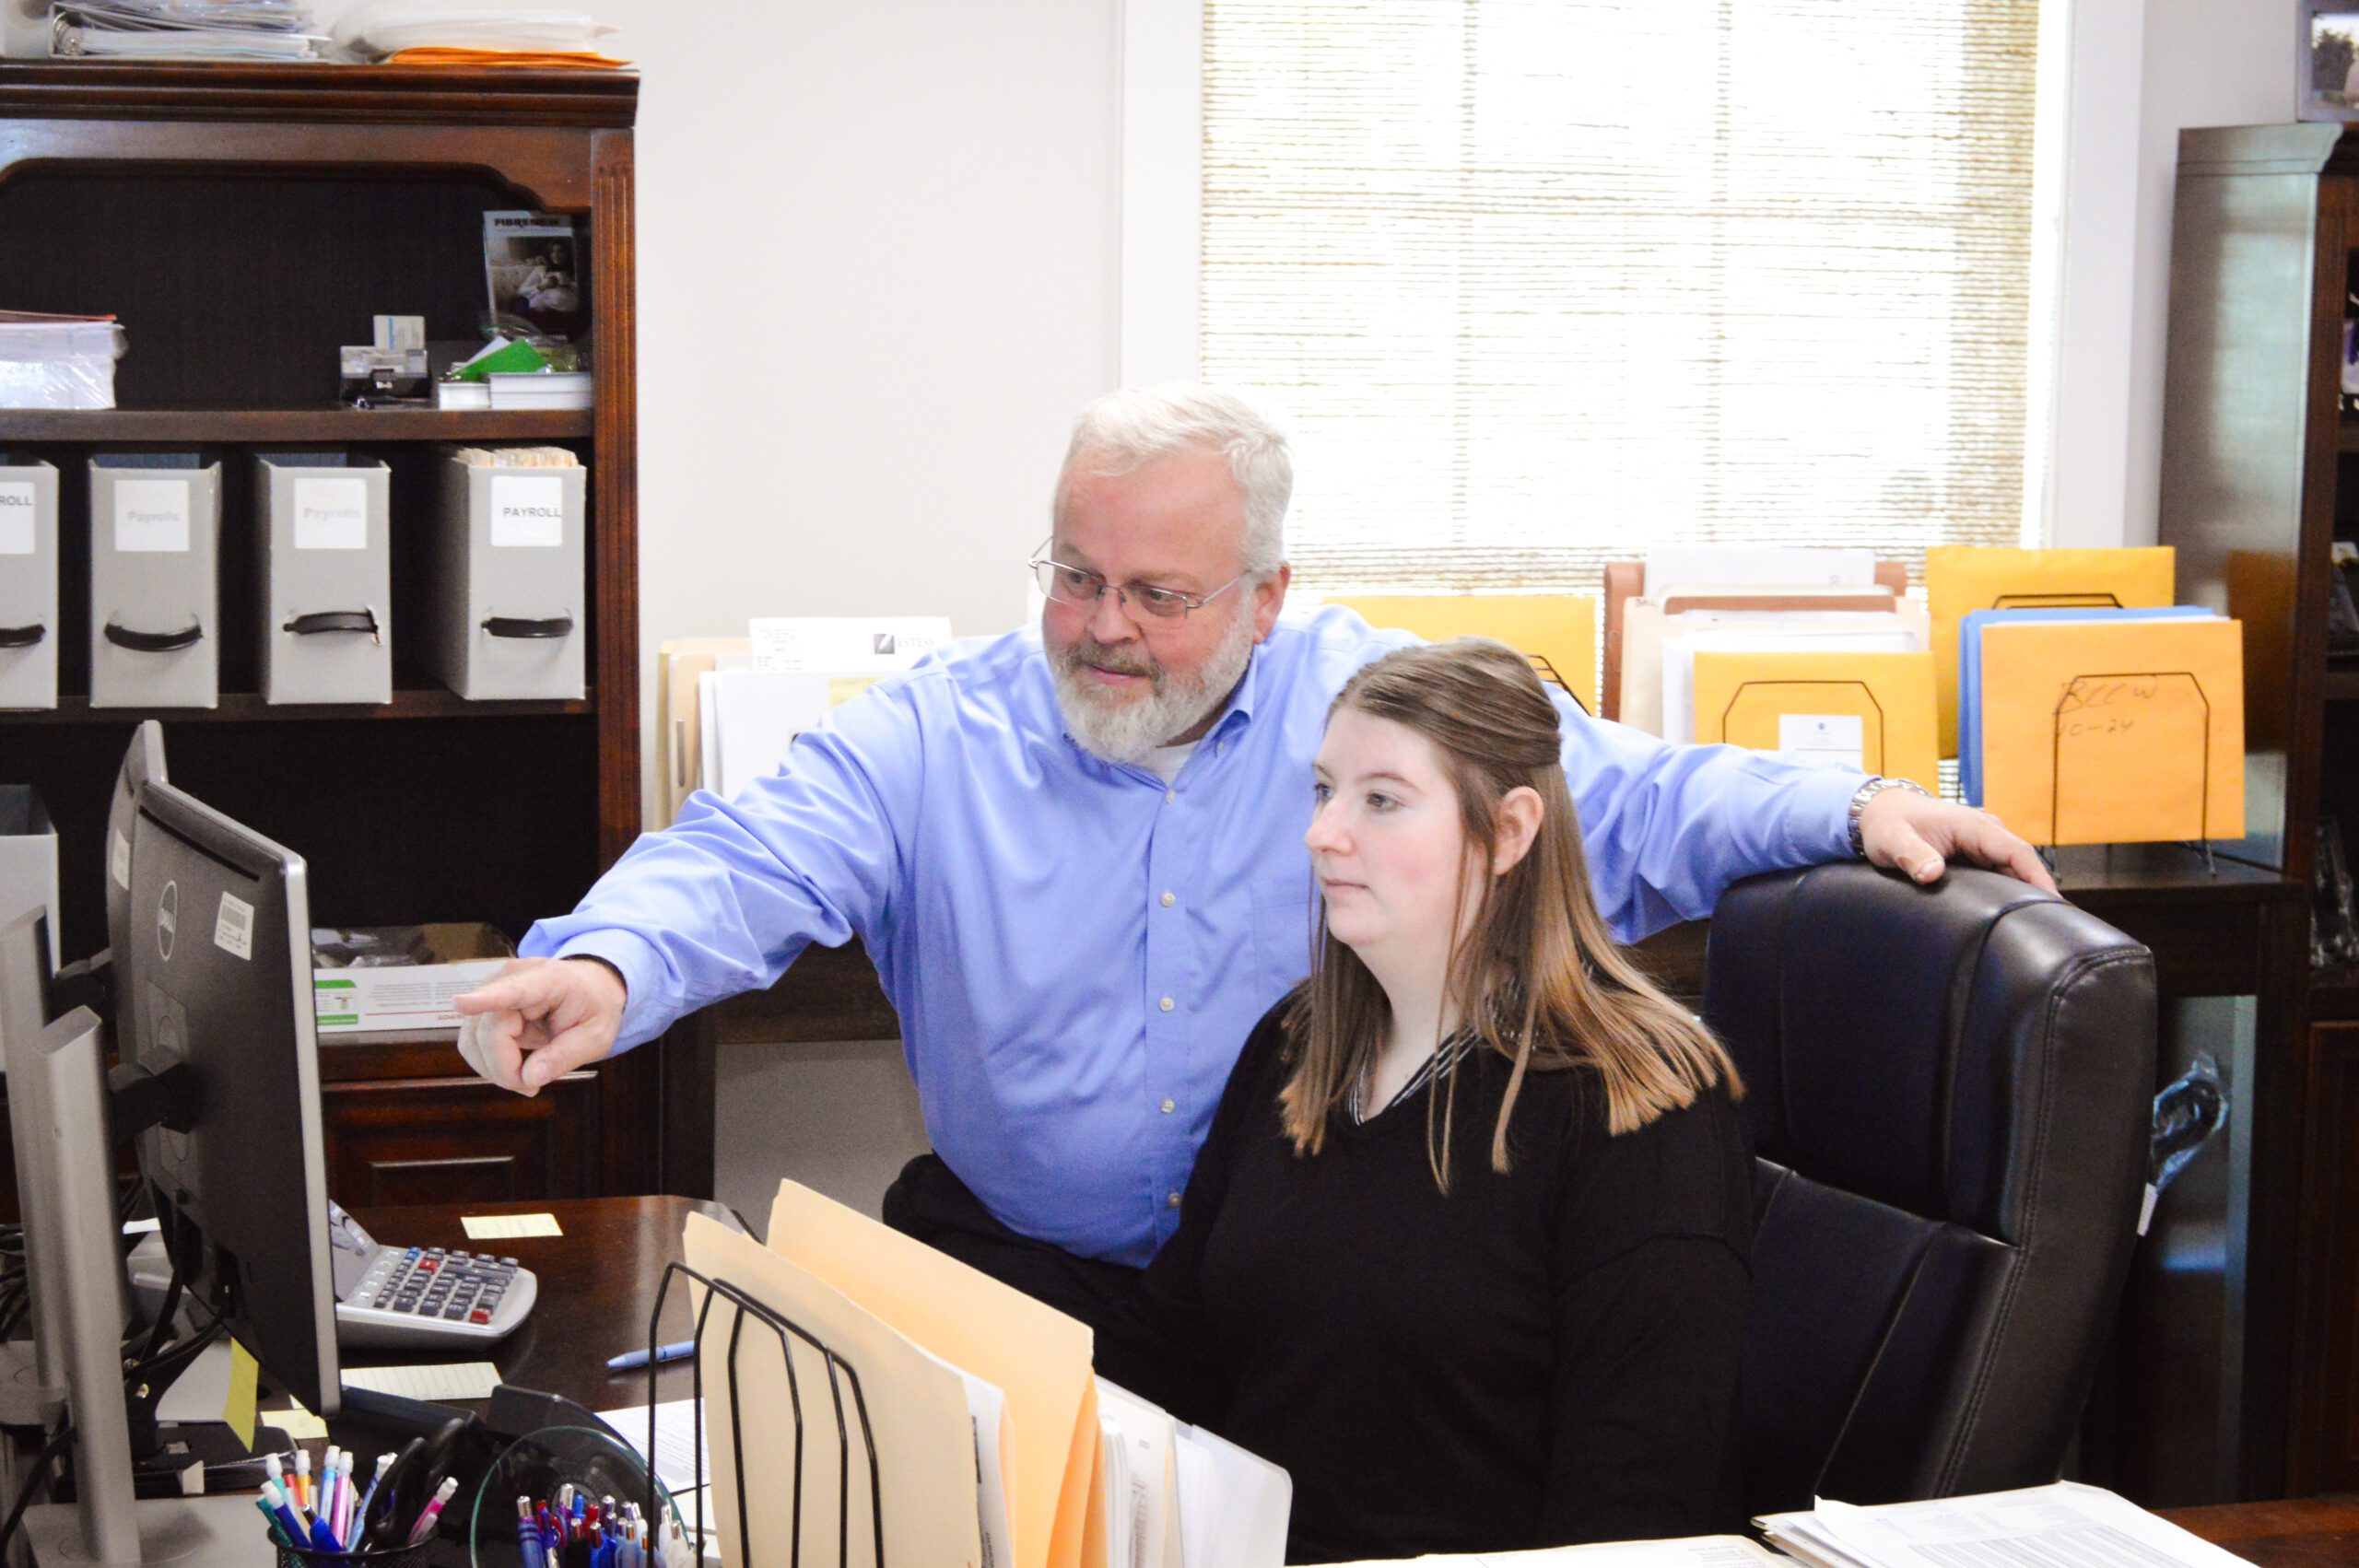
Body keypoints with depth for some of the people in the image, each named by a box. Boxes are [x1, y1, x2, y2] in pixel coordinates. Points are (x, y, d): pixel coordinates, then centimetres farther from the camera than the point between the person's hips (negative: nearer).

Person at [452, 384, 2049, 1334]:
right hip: (1013, 1268, 1)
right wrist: (607, 967, -34)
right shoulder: (939, 737, -2)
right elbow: (745, 861, -13)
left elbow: (1626, 803, 4)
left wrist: (1854, 809, -9)